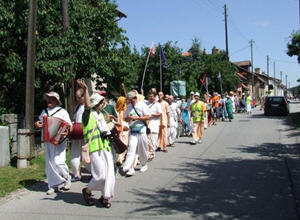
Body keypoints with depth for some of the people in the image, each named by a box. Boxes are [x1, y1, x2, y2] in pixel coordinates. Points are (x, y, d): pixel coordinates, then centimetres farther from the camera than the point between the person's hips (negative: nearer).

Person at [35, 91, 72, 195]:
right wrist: (38, 124, 2)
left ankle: (67, 177, 13)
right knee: (49, 163, 5)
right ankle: (53, 186, 15)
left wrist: (67, 132, -24)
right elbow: (40, 122, 26)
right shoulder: (44, 111, 14)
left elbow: (69, 126, -3)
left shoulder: (62, 111, -2)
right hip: (47, 141, 5)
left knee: (58, 161, -15)